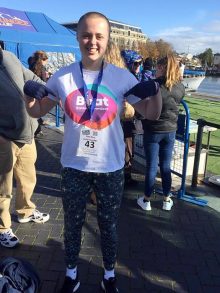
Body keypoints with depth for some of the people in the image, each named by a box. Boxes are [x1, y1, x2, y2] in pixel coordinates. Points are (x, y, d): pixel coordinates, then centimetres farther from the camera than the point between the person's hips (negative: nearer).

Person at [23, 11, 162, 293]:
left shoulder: (122, 77, -8)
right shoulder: (62, 77, -5)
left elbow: (152, 114, -3)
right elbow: (36, 112, 4)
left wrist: (155, 91, -23)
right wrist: (29, 95, -17)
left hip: (111, 167, 0)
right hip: (73, 166, 1)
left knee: (108, 226, 17)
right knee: (72, 224, 19)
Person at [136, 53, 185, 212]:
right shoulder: (181, 88, -1)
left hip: (152, 131, -3)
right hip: (170, 131, 4)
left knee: (151, 166, 6)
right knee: (166, 166, 13)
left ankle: (146, 200, 17)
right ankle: (167, 200, 23)